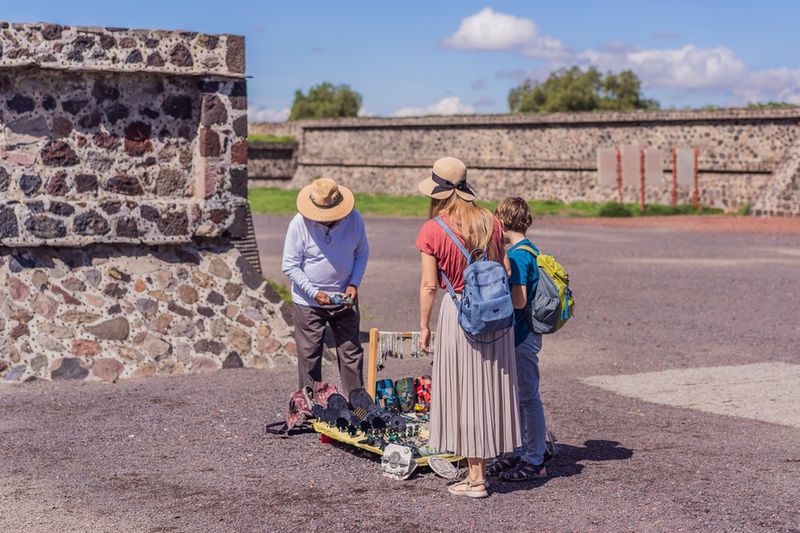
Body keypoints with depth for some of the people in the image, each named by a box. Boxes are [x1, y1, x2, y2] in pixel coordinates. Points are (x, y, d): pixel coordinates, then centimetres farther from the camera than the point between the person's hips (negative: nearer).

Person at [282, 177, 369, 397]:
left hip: (344, 299, 2)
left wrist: (354, 284, -7)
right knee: (309, 356, 4)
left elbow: (362, 254, 7)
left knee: (351, 353, 6)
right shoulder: (299, 224, -16)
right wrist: (314, 292, -19)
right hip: (308, 303, -2)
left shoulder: (354, 219, -8)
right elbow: (290, 266, -11)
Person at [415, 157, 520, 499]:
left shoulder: (432, 231, -10)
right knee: (489, 388, 14)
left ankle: (475, 478, 8)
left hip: (458, 312, -5)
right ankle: (483, 465, 26)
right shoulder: (490, 223, 3)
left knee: (464, 392, 4)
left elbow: (429, 285, -9)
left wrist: (424, 326, 0)